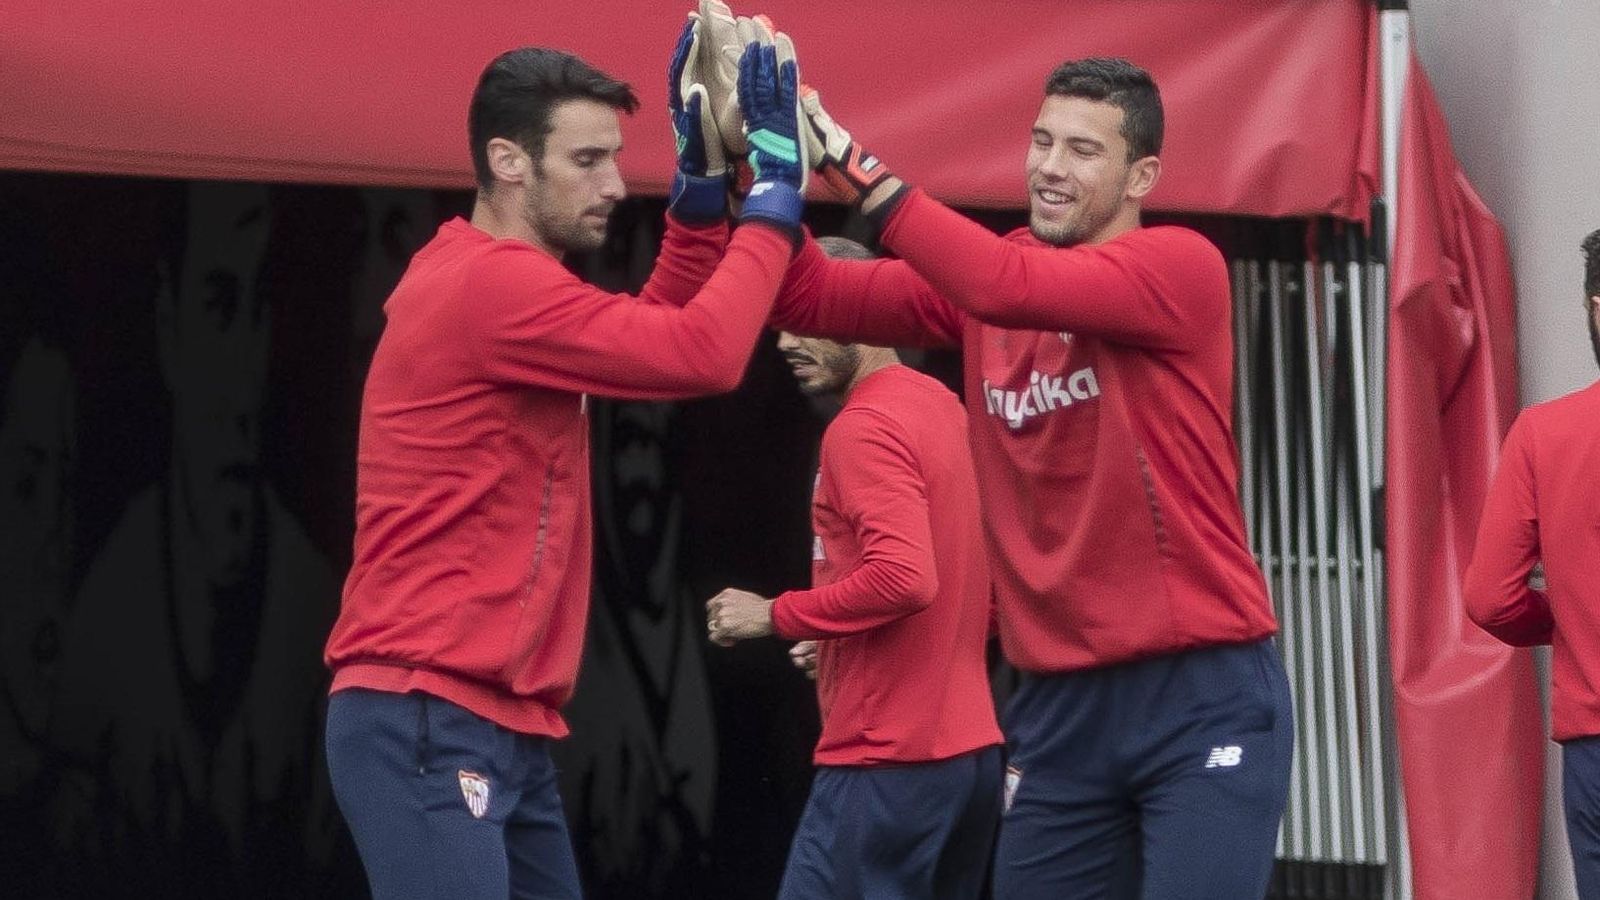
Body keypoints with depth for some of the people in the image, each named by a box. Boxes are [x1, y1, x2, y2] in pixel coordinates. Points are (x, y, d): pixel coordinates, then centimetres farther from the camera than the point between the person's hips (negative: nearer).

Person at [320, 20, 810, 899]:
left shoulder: (496, 283, 18)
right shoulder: (490, 282, -15)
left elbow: (650, 335, 24)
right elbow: (701, 354, -19)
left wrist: (704, 177, 13)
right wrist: (775, 192, -9)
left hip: (498, 725, 11)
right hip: (429, 723, -11)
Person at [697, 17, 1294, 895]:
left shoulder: (1182, 269, -9)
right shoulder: (978, 281, 8)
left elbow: (1006, 286, -25)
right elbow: (811, 298, -2)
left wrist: (853, 163, -27)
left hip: (1199, 695, -5)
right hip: (1057, 701, 5)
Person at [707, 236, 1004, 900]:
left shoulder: (864, 427, -13)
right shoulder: (945, 410, 14)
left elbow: (902, 578, -26)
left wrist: (774, 616, -13)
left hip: (888, 757, -9)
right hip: (970, 746, 9)